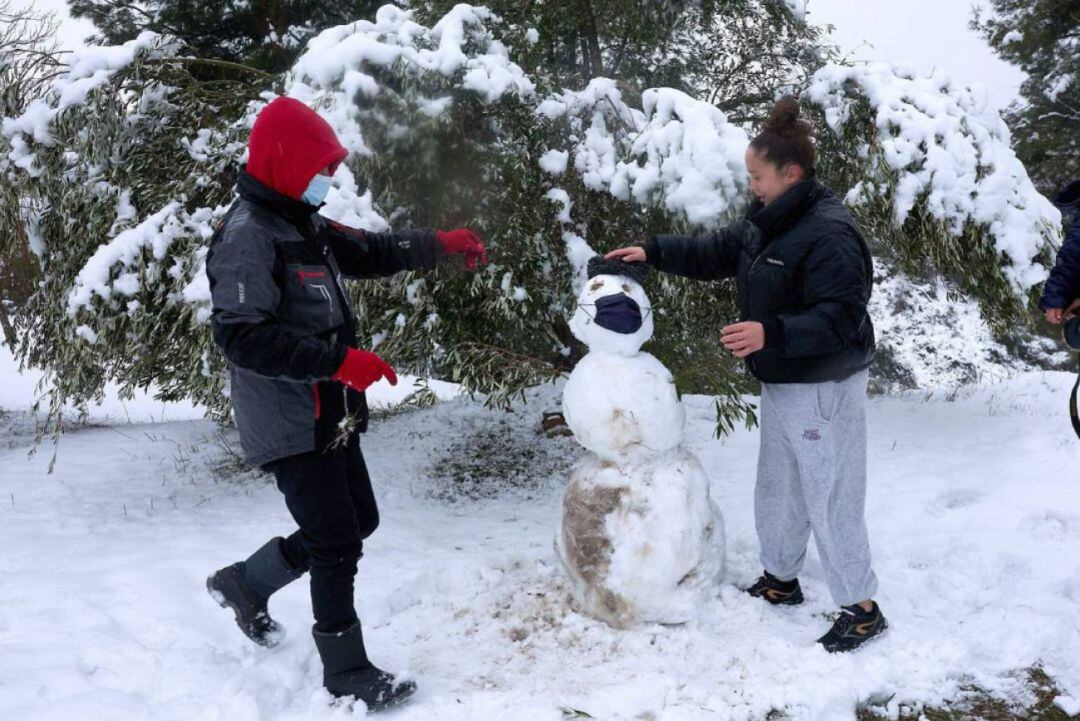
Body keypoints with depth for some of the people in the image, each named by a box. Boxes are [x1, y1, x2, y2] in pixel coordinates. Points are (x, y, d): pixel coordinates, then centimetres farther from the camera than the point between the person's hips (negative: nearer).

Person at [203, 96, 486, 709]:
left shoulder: (303, 223, 11)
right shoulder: (247, 236, -18)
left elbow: (369, 252, 22)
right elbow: (241, 335, -27)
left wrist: (440, 244, 11)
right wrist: (337, 359, -29)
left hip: (330, 415, 10)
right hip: (290, 424, -10)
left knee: (359, 521, 19)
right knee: (337, 544, -1)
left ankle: (246, 582, 36)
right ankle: (347, 672, 18)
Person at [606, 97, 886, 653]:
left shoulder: (829, 233, -23)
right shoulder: (766, 223, 5)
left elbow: (842, 318, -28)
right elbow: (714, 252, 16)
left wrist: (771, 332, -37)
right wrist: (652, 252, 7)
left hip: (824, 389, -10)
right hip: (782, 382, 10)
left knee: (830, 497, 0)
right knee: (777, 487, 21)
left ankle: (861, 610, 17)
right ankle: (779, 580, 40)